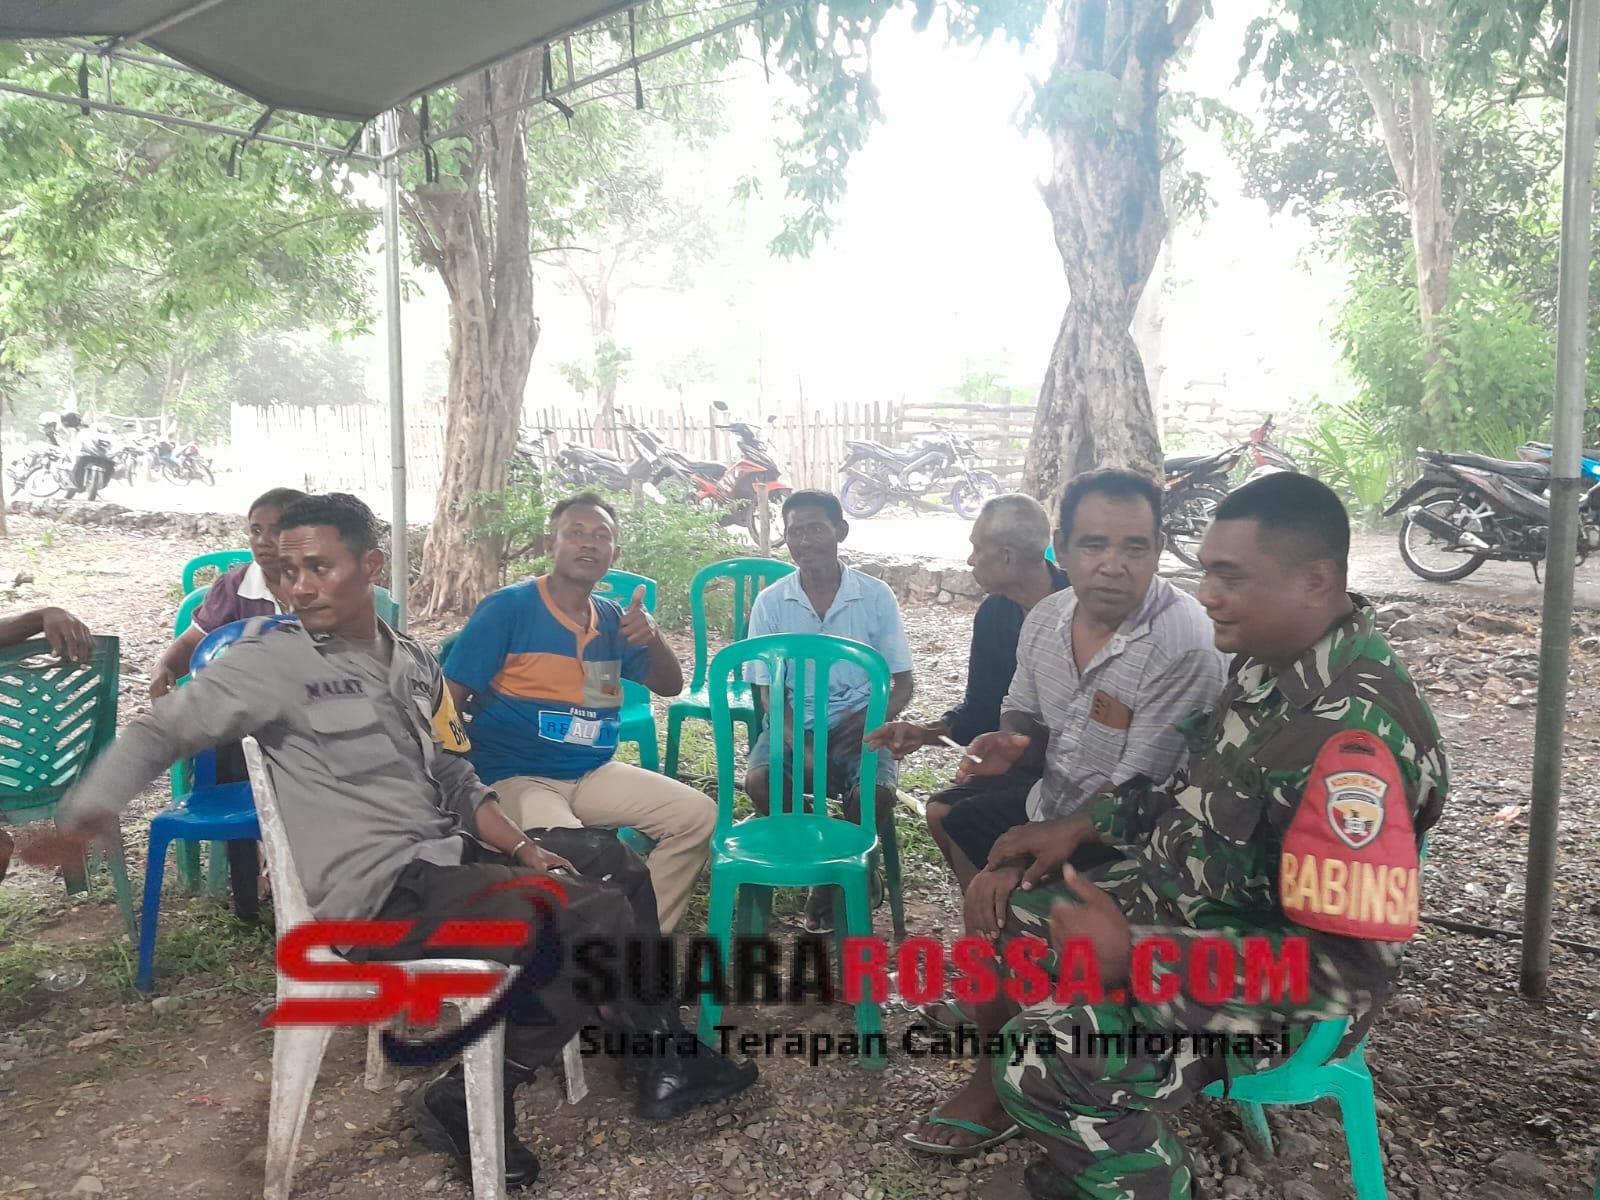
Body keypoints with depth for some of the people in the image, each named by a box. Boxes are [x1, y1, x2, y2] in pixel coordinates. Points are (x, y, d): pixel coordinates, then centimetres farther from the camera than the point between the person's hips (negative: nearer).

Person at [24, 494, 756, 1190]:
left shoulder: (412, 662, 10)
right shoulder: (275, 659, -9)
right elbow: (158, 733, -10)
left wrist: (521, 849, 1)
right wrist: (86, 813, -28)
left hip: (440, 854, 8)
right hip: (379, 891, -8)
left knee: (615, 862, 12)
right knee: (599, 920, -19)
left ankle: (663, 1060, 19)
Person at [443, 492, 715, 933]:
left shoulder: (612, 619, 9)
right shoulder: (508, 608, -8)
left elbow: (670, 686, 10)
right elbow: (447, 701, -10)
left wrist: (653, 638, -11)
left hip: (594, 775, 7)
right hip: (514, 776, -6)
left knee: (698, 814, -5)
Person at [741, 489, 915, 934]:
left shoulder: (876, 596, -1)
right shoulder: (770, 603, 1)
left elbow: (903, 682, 3)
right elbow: (768, 690, 2)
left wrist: (875, 722, -19)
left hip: (857, 725, -1)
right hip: (793, 725, 1)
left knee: (877, 794, -30)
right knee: (759, 782, -29)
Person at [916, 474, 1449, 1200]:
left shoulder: (1353, 741, -31)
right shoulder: (1273, 660, -2)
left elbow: (1347, 966, -31)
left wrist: (1135, 955, -30)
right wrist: (1083, 825, 5)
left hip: (1260, 989, -10)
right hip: (1192, 904, 10)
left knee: (1040, 1070, -23)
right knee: (1021, 910, 17)